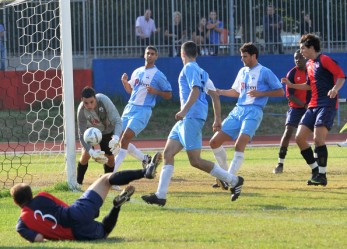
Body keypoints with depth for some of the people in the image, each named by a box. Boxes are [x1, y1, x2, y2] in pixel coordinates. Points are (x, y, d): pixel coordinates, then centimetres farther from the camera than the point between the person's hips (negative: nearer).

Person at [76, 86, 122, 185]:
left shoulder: (104, 100, -39)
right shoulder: (81, 111, -36)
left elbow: (117, 120, -42)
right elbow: (82, 134, -32)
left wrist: (116, 138, -61)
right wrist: (91, 151, -48)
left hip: (107, 131, 1)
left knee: (110, 157, -1)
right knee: (86, 154, -17)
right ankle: (78, 183, -1)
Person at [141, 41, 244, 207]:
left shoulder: (189, 68, -7)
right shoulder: (201, 72, 20)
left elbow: (195, 90, -21)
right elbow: (214, 95, 21)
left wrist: (184, 111, -26)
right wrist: (217, 118, 24)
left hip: (192, 117, -10)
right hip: (186, 119, 10)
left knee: (195, 161, -10)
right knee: (168, 153, 6)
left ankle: (234, 181, -5)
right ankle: (160, 196, 3)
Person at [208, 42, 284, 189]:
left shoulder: (265, 72, -3)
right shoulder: (242, 72, 17)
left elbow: (280, 92, -3)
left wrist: (261, 93, -13)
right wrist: (220, 92, 12)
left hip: (253, 112, -7)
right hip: (238, 111, 8)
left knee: (239, 145, -24)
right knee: (214, 142, 1)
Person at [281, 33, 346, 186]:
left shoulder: (324, 60, -8)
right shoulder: (309, 64, 18)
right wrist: (291, 85, 23)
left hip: (327, 105, -9)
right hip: (313, 105, 9)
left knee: (318, 138, -18)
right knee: (299, 137, 1)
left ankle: (322, 175, -9)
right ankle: (315, 170, 12)